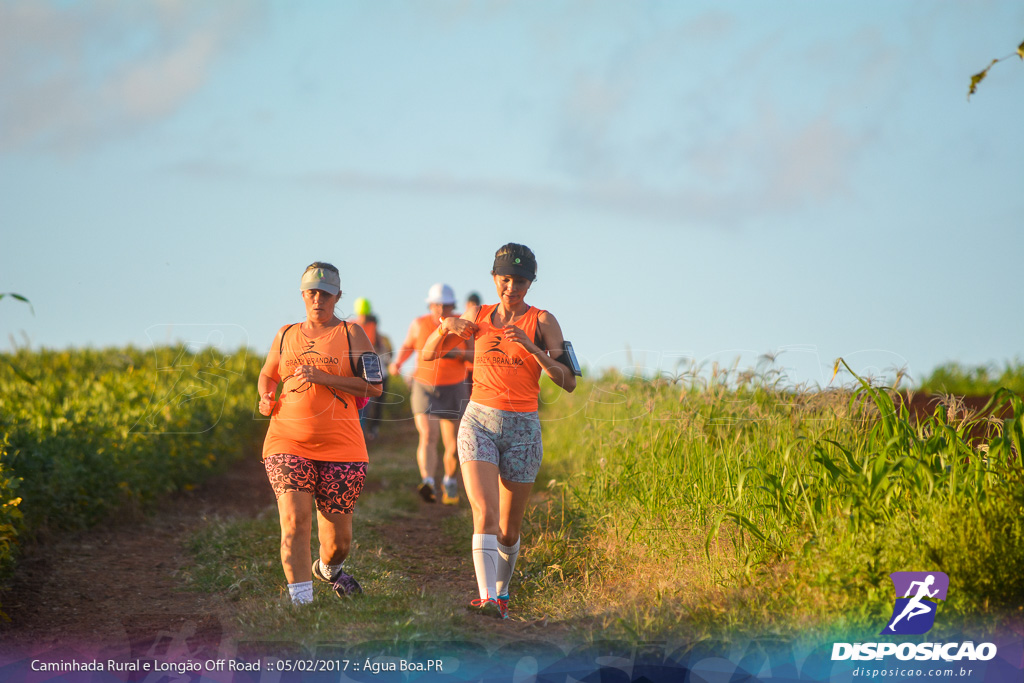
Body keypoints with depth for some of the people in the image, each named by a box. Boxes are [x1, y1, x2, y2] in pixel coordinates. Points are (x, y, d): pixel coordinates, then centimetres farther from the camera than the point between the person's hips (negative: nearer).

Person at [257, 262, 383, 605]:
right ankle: (301, 600, -19)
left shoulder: (351, 334, 3)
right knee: (294, 520, -19)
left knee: (338, 540, 6)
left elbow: (374, 386, -6)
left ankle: (328, 567, 41)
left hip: (340, 447, -1)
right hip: (288, 443, 1)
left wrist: (322, 377, -15)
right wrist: (265, 397, 8)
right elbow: (268, 374, 31)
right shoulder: (286, 336, 14)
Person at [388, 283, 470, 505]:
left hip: (454, 390, 1)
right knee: (428, 437, -21)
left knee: (453, 446, 7)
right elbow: (407, 346, 10)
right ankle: (428, 485, -36)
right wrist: (398, 362, -10)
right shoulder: (419, 324, -7)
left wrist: (457, 353, -27)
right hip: (424, 389, -1)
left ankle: (450, 482, 35)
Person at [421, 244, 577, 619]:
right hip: (479, 422, 1)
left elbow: (568, 381, -7)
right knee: (485, 516, -18)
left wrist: (531, 348, -21)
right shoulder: (478, 317, 8)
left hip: (523, 427, -1)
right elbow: (428, 353, 16)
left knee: (508, 530, 6)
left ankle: (501, 592, 29)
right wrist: (446, 327, -6)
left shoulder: (542, 322, 0)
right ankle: (486, 599, -26)